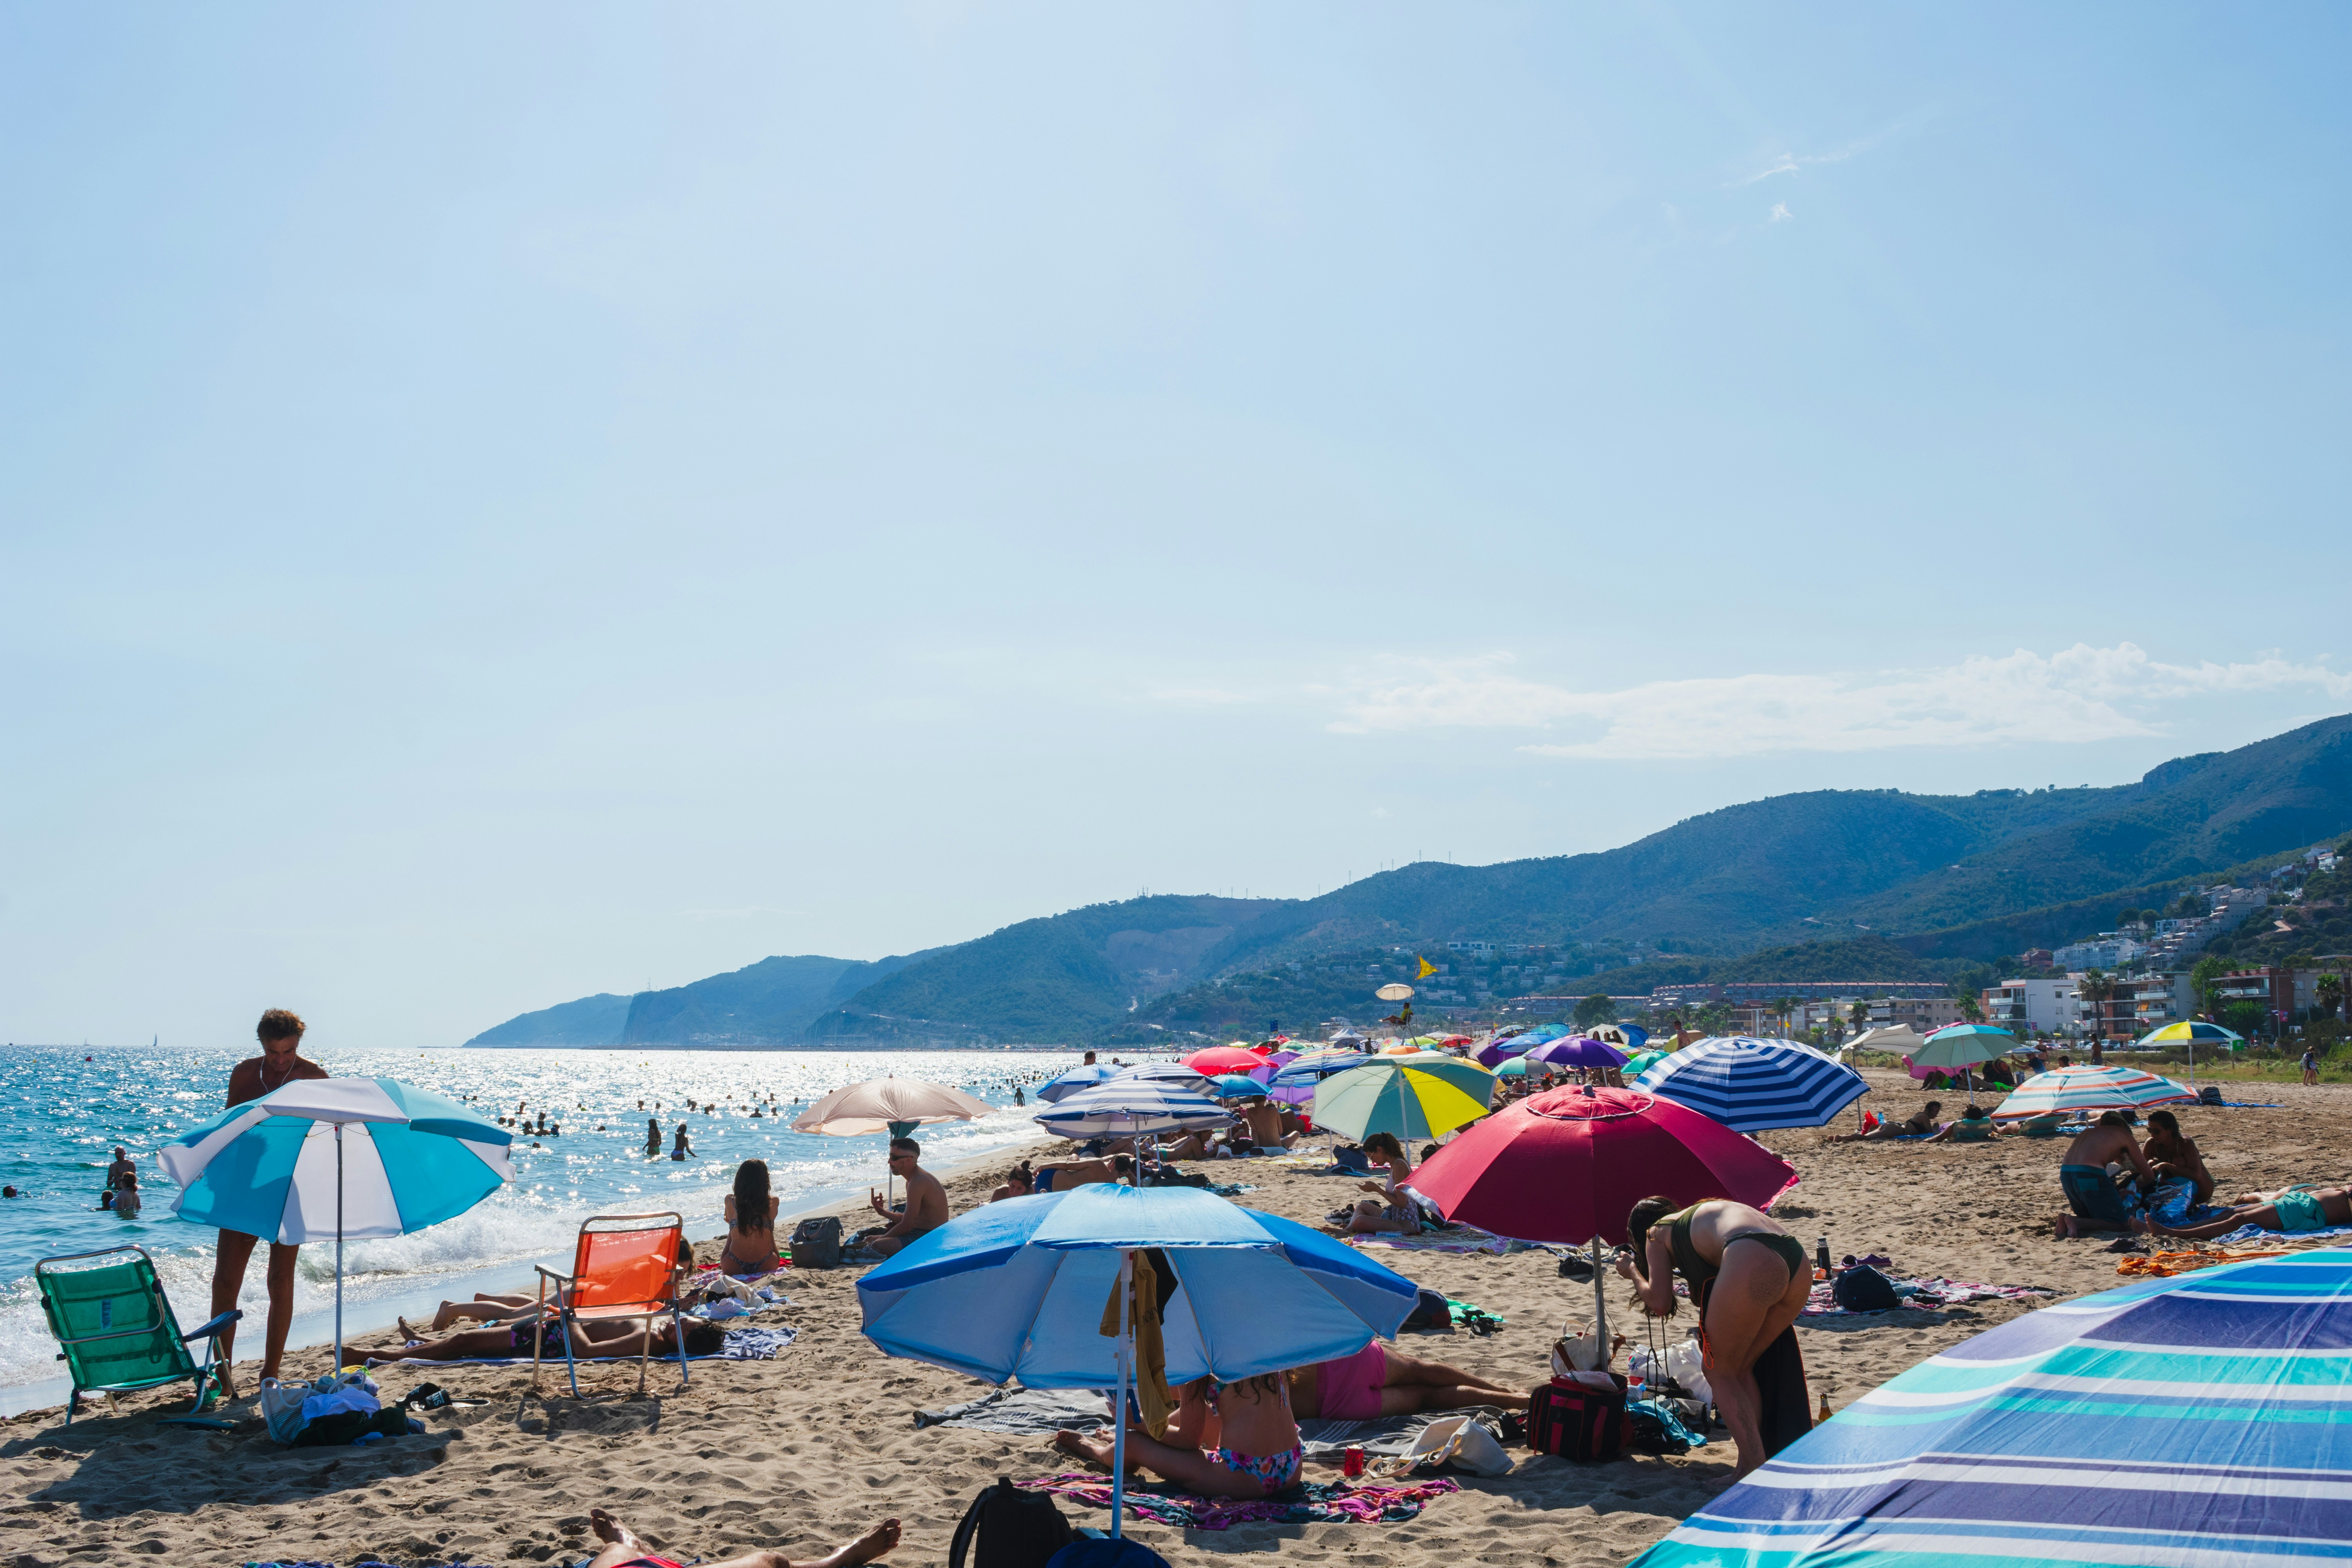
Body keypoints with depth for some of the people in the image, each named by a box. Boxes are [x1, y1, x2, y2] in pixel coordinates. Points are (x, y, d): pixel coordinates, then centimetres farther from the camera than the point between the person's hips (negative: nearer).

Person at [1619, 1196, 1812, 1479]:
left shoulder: (1657, 1232, 22)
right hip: (1800, 1266, 7)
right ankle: (1748, 1466, 22)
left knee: (1719, 1372, 10)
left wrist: (1632, 1271, 33)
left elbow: (1659, 1303, 17)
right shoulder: (1701, 1214, 40)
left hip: (1752, 1263, -7)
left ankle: (1756, 1472, 4)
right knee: (1742, 1368, 23)